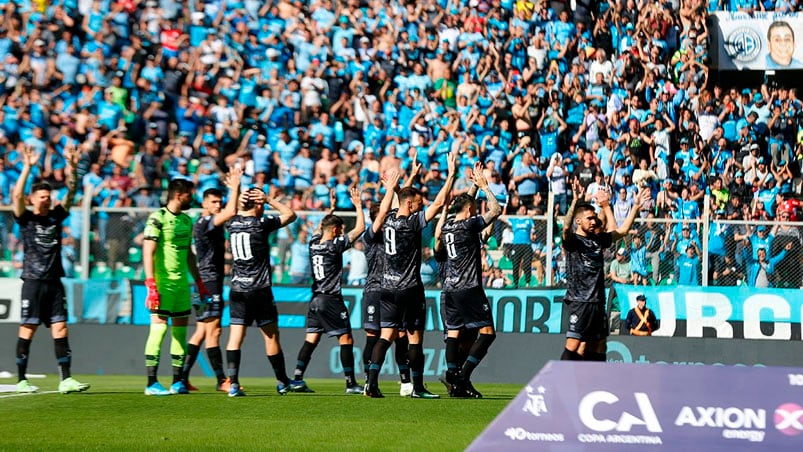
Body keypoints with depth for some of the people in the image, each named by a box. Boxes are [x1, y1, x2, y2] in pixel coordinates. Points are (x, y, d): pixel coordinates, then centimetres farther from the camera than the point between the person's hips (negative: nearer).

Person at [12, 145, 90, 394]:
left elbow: (71, 192, 9)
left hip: (54, 282, 4)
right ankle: (21, 380, 4)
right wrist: (27, 167, -22)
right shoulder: (26, 218, 1)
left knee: (60, 329, -2)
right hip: (33, 282, -4)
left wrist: (72, 166, -4)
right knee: (28, 330, -1)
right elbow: (16, 195, -14)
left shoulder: (56, 216, 13)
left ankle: (65, 379, -5)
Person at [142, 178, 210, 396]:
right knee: (159, 327, -9)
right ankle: (151, 383, -7)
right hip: (162, 282, -8)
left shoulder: (187, 220, 15)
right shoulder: (157, 219, -9)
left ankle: (178, 382, 13)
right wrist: (151, 284, -20)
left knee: (180, 329, 7)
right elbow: (148, 252, -13)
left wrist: (199, 282, 23)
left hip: (181, 283, 8)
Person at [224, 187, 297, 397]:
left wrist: (240, 201, 18)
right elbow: (290, 214, 4)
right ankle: (283, 383, 16)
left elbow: (234, 212, 32)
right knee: (271, 336, 6)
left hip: (237, 290, 4)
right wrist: (269, 200, 6)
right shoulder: (261, 224, -8)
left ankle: (233, 383, -12)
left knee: (235, 337, -1)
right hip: (259, 290, -4)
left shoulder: (232, 224, 6)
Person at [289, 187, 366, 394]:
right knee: (346, 339, -1)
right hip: (332, 300, -7)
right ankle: (351, 383, -1)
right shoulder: (335, 245, -11)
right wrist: (358, 206, 0)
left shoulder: (313, 243, 6)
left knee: (311, 339, 5)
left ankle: (297, 379, -3)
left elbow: (320, 228, 30)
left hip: (315, 300, 7)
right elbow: (359, 229, -9)